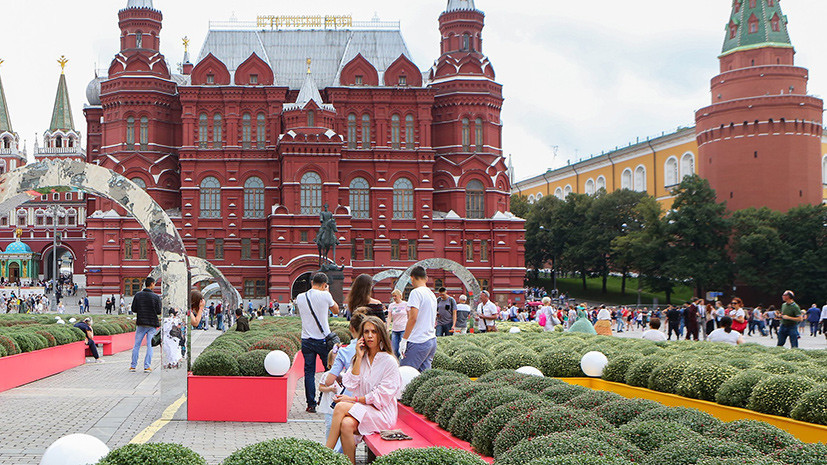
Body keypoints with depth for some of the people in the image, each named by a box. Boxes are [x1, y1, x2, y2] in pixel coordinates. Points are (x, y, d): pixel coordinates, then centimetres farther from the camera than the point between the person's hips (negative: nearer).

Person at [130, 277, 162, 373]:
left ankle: (133, 366, 10)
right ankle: (147, 367, -1)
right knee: (150, 345, 2)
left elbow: (133, 309, 1)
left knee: (136, 345, 10)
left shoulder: (138, 295, 0)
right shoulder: (156, 297, -7)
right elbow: (159, 311, -8)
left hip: (141, 323, 2)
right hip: (152, 324, -2)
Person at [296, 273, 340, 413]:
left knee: (309, 372, 5)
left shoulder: (300, 297, 2)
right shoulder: (325, 296, -8)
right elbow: (336, 310, 8)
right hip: (323, 339, -3)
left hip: (306, 340, 3)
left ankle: (311, 405, 3)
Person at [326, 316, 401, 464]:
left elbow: (382, 396, -10)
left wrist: (354, 399, -13)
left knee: (341, 407, -27)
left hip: (381, 413, -4)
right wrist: (359, 358, -5)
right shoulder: (360, 358, 12)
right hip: (361, 409, 4)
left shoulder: (389, 361, -5)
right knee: (346, 424, -31)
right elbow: (351, 385, 0)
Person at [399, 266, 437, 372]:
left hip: (418, 342, -8)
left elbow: (413, 318, -18)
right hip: (432, 341, 8)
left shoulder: (416, 292, -9)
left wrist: (404, 339, -15)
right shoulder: (432, 294, 17)